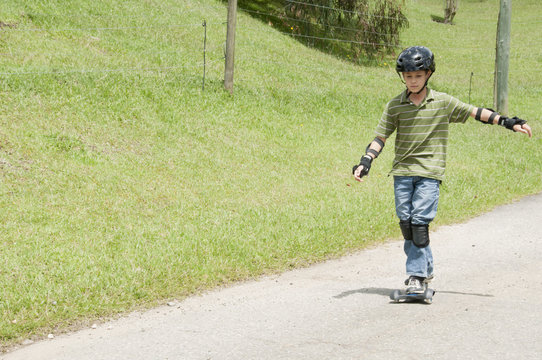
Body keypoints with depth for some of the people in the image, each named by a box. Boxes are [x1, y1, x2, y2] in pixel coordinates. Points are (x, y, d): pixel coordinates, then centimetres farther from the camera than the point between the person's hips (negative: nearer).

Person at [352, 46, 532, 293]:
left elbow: (475, 112, 8)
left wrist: (508, 122, 7)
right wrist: (366, 161, -7)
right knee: (405, 223, 1)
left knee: (419, 222, -13)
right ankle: (425, 269, 19)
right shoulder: (395, 106, 3)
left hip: (430, 173, -2)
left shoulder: (443, 102, 1)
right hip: (402, 172, 2)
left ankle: (417, 276, -5)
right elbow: (381, 137, 5)